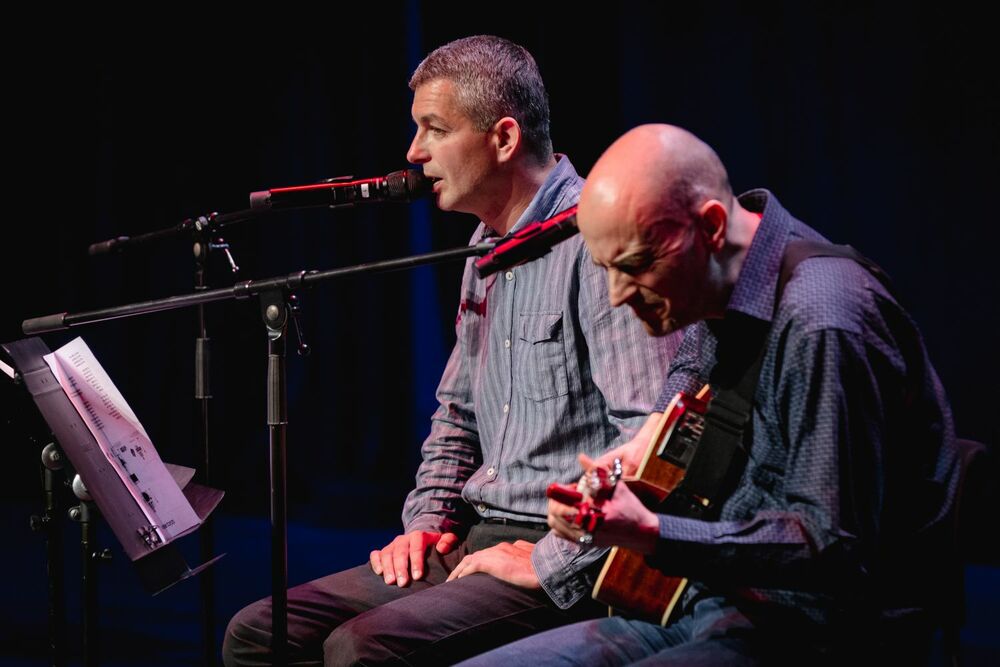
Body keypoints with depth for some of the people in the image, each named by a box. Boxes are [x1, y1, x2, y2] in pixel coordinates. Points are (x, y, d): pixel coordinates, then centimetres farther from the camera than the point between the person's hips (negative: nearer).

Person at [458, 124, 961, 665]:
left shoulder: (820, 326, -21)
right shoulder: (708, 283, 8)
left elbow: (837, 549, -24)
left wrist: (650, 535, -29)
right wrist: (647, 442, 14)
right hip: (701, 603, 9)